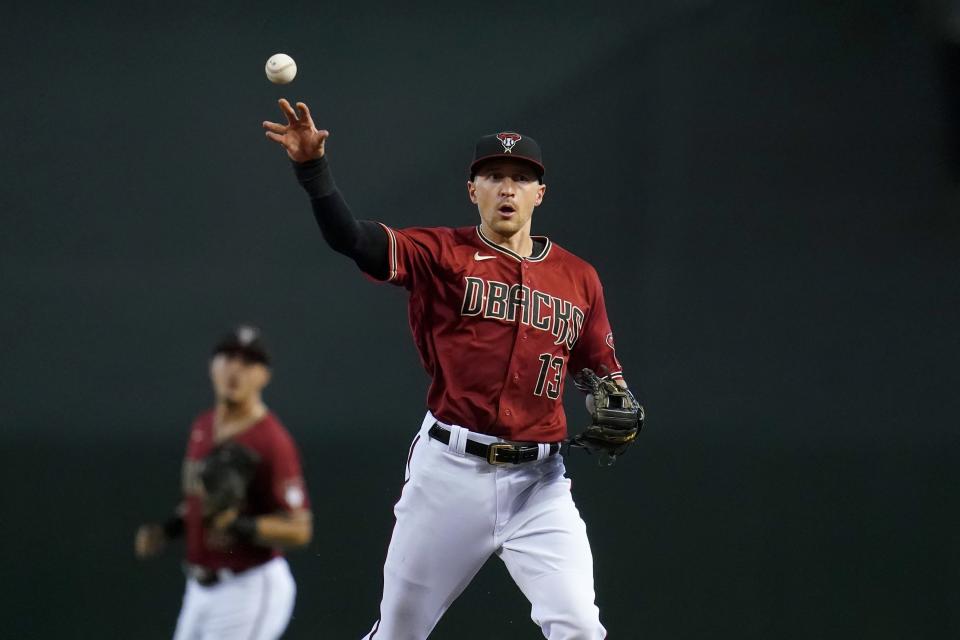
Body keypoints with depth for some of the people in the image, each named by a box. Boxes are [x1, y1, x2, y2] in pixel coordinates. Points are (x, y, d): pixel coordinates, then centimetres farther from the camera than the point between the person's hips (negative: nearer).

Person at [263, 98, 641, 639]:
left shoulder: (578, 278, 9)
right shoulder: (444, 254, 1)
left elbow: (603, 369, 18)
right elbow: (353, 238, -13)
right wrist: (314, 166, -29)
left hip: (538, 481, 1)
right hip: (450, 470, -1)